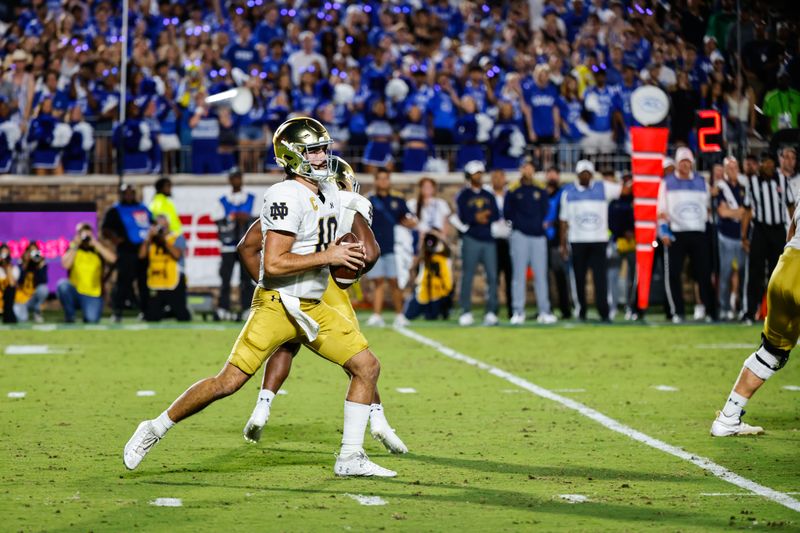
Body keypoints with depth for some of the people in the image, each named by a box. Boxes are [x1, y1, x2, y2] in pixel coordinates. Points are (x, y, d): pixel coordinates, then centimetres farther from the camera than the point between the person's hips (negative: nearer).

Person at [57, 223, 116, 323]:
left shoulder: (98, 248, 6)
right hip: (74, 292, 1)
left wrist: (95, 243, -14)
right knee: (63, 284, -32)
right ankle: (69, 315, -9)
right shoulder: (72, 249, 4)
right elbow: (66, 265, -15)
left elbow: (112, 259, -14)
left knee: (92, 320, -26)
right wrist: (75, 245, -14)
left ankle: (89, 313, 13)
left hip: (93, 296, -1)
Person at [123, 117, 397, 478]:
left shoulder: (329, 193, 10)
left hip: (312, 308, 8)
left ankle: (350, 459, 9)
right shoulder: (287, 197, -18)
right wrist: (327, 256, -19)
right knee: (228, 382, -10)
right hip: (276, 304, -8)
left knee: (367, 367, 3)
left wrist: (346, 254, 7)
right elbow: (273, 264, -24)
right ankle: (154, 431, 6)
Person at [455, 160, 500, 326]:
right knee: (467, 276, -3)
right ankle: (466, 312, 2)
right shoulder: (463, 196, 3)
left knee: (492, 276, -3)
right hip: (471, 240, -4)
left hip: (489, 240, 4)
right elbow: (464, 217, -9)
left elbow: (496, 217, 6)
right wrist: (478, 218, -9)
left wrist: (482, 217, -9)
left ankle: (491, 312, 0)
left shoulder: (489, 196, 16)